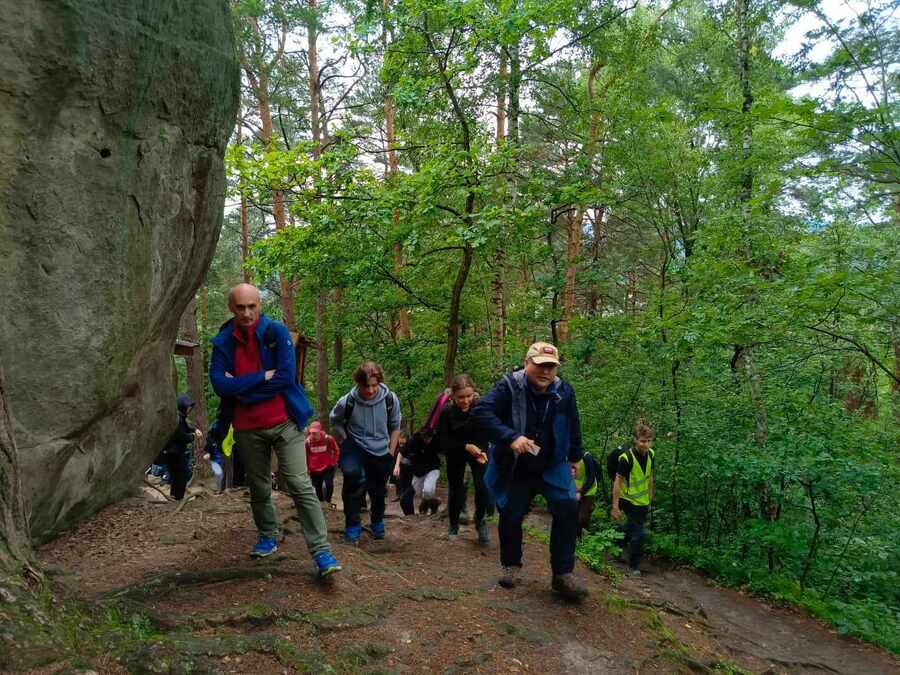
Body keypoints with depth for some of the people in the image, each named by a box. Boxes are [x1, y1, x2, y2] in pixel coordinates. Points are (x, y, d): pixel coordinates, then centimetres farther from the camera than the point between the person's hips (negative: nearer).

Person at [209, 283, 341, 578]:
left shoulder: (277, 332, -6)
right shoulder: (223, 342, 2)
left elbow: (286, 377, -16)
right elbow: (219, 383, -12)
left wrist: (241, 388, -10)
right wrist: (262, 377, -18)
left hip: (284, 423, -3)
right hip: (247, 429, 3)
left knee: (300, 485, -8)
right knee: (259, 488, 15)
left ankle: (321, 551, -5)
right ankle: (268, 537, 36)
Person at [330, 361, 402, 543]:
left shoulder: (391, 400, -16)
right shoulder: (347, 402, -22)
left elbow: (395, 426, 1)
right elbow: (335, 422, 0)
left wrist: (391, 452, -1)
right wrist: (346, 443, -7)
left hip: (381, 451, 3)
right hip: (355, 447, -2)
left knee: (379, 491, 17)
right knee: (352, 475, -32)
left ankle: (377, 524, 50)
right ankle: (352, 527, -13)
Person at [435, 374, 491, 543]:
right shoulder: (447, 412, -24)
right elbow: (442, 442, -18)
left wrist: (482, 450, -26)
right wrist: (466, 446, -29)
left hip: (478, 450, 0)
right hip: (456, 454, 0)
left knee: (483, 488, -14)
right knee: (456, 490, 6)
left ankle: (480, 521, 14)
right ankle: (453, 526, 32)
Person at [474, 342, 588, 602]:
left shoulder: (563, 391, -7)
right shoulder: (509, 386, -19)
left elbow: (573, 425, 10)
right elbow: (481, 411, -30)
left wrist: (575, 456, 19)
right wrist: (511, 437, -38)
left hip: (553, 466, 2)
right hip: (514, 469, -2)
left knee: (568, 509, -15)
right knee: (510, 516, 9)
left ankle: (563, 573, -1)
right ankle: (511, 565, 36)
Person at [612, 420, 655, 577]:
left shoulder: (650, 454, -5)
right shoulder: (627, 457, -25)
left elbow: (649, 477, 9)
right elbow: (617, 482, -21)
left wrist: (650, 499, 14)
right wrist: (615, 507, -20)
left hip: (643, 502, 7)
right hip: (630, 501, -7)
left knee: (632, 528, 22)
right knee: (639, 534, -9)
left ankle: (623, 547, 48)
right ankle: (633, 566, 10)